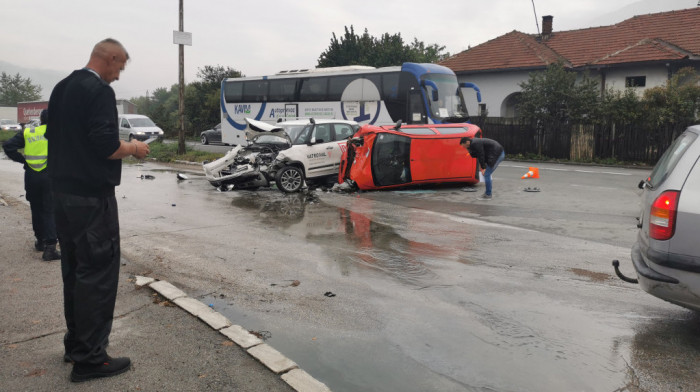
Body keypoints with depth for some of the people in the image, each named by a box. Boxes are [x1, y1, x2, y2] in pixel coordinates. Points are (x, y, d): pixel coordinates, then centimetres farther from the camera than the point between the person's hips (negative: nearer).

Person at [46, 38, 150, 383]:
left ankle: (75, 343, 28)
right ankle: (89, 358, 3)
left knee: (73, 270, 17)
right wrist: (133, 148, -4)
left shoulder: (61, 88, 14)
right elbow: (106, 145, -23)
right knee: (98, 273, -3)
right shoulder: (99, 91, -14)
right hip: (92, 196, -9)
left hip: (63, 191, 9)